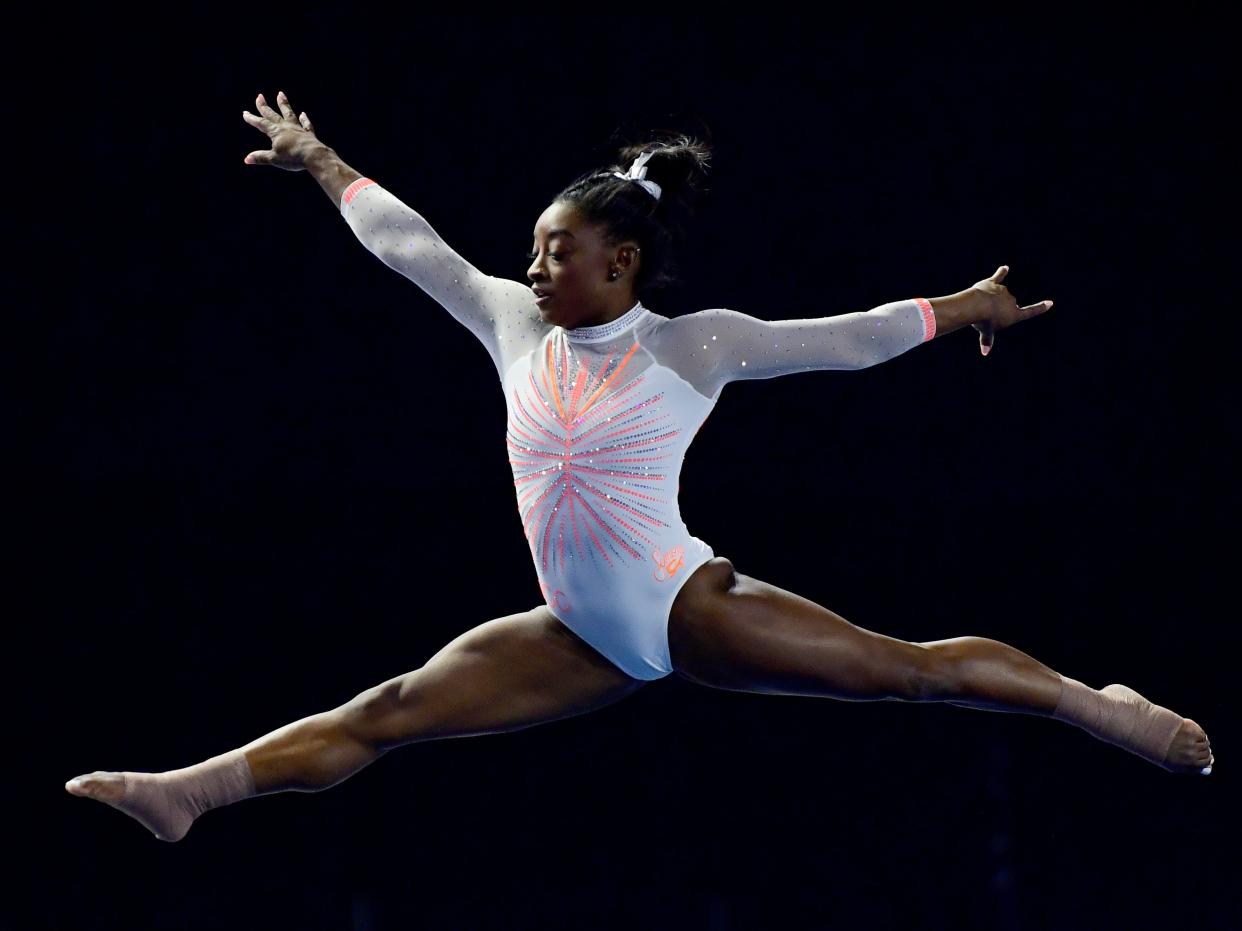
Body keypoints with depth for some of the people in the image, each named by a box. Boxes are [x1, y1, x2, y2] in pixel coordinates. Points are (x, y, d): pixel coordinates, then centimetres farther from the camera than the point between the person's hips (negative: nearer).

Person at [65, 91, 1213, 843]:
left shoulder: (690, 345, -8)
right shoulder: (514, 324, 5)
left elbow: (841, 338, -10)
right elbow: (409, 244, 14)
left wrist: (965, 309, -15)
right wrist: (321, 163, 20)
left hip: (690, 606, -4)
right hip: (587, 640, 4)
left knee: (911, 667, -9)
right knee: (388, 712, -2)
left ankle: (1102, 706, 3)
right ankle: (184, 794, -5)